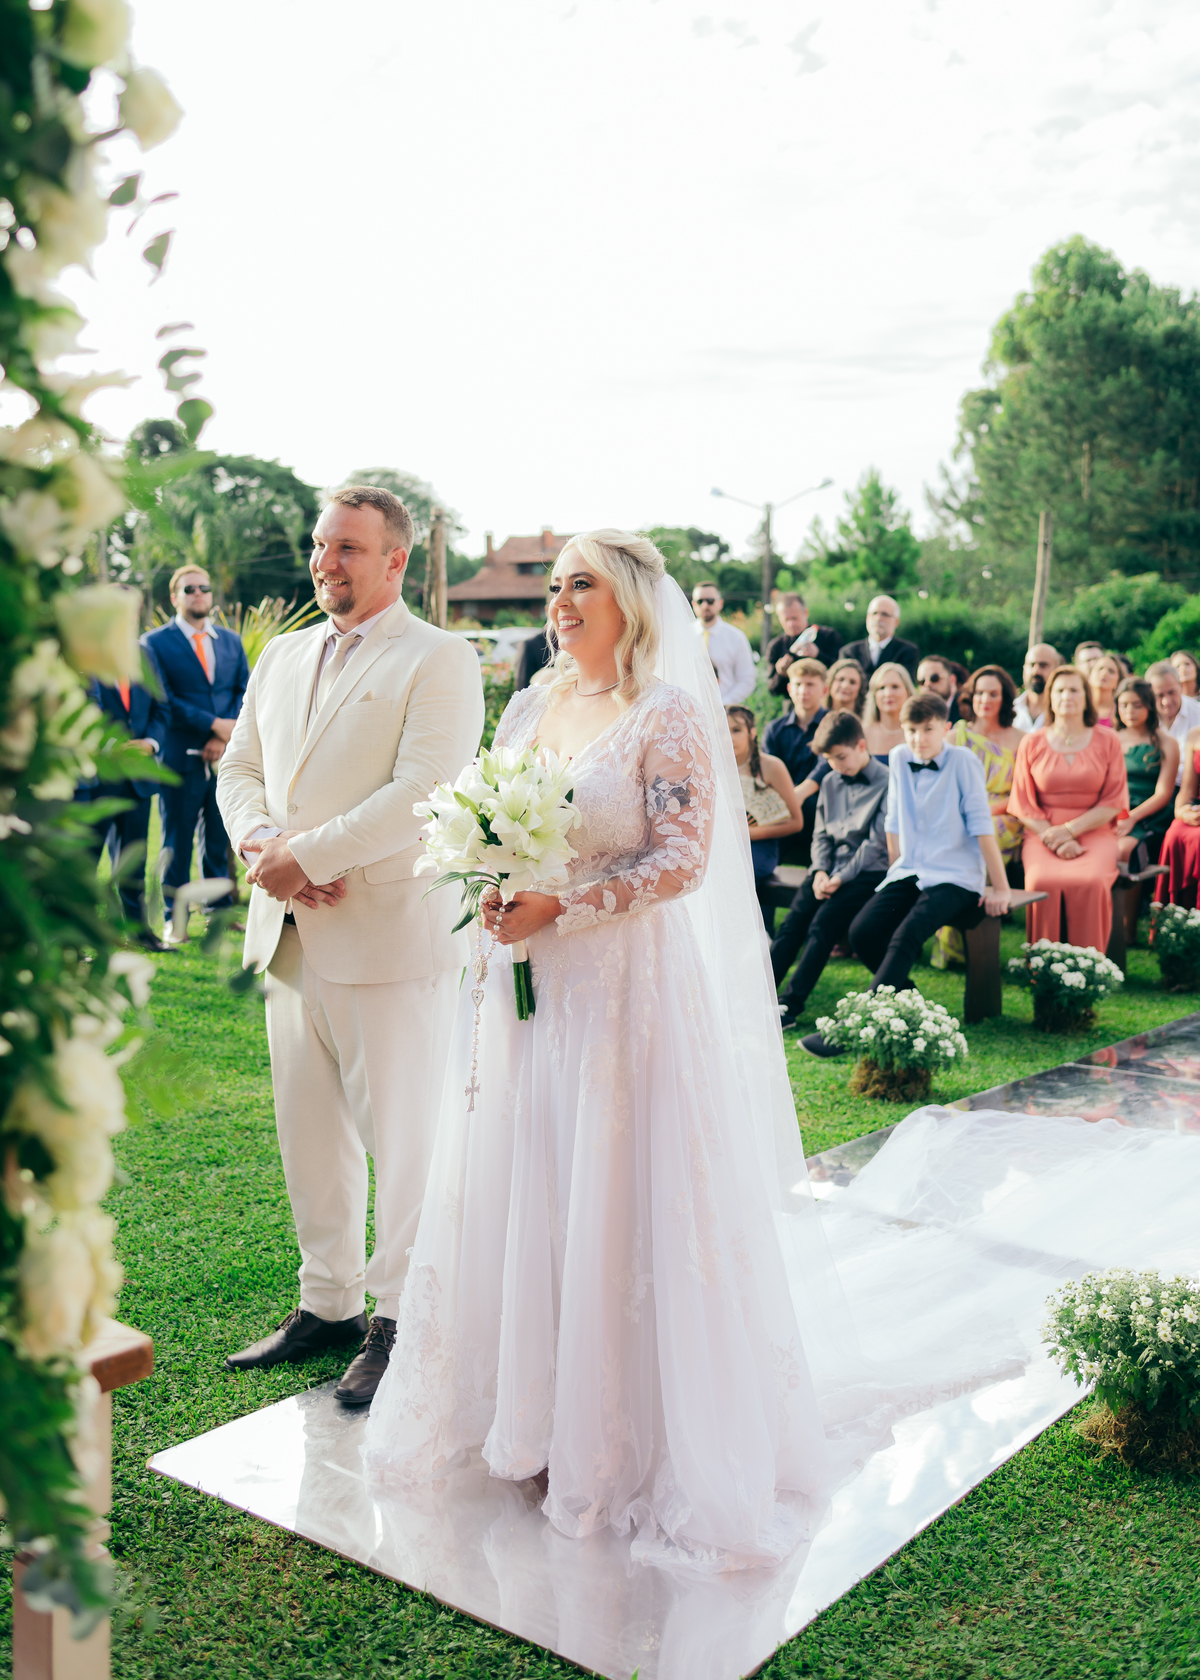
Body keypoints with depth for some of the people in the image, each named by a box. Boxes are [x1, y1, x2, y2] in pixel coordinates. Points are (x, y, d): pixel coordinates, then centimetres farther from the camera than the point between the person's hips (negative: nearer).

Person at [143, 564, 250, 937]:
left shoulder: (231, 641, 14)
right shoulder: (154, 642, 1)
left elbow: (244, 693, 8)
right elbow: (164, 700, -9)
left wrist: (225, 737, -8)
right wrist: (214, 724, -15)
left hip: (224, 755, 4)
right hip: (181, 756, -3)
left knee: (219, 838, 10)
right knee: (177, 841, 3)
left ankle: (220, 911, 20)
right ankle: (175, 917, 12)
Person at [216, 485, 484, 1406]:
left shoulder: (440, 659, -6)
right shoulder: (281, 655, 16)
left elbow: (422, 794, -17)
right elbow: (240, 768, 15)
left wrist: (307, 854, -17)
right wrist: (261, 842, -6)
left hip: (392, 933, -7)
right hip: (291, 935, 7)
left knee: (399, 1140, 3)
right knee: (308, 1133, 14)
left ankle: (398, 1321, 17)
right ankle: (328, 1303, 29)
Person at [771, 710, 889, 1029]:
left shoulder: (885, 782, -8)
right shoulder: (830, 783, 13)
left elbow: (877, 843, -12)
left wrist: (840, 878, -15)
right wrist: (820, 871, -3)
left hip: (866, 871, -6)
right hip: (830, 868, 6)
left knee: (823, 925, -23)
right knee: (792, 923, -13)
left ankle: (791, 1004, -26)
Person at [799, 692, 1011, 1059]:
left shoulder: (963, 761, -7)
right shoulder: (899, 758, 6)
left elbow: (981, 825, -8)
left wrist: (1000, 887, -7)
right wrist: (895, 871, 15)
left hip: (955, 877, -5)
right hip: (909, 872, 6)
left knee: (906, 936, -28)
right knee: (861, 932, -17)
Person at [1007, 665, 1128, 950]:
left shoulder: (1107, 740, 10)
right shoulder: (1032, 743, 11)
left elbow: (1113, 802, 4)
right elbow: (1023, 804, 7)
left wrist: (1068, 830, -8)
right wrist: (1053, 839, -9)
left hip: (1094, 832, 0)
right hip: (1043, 834, 0)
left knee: (1089, 883, -32)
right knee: (1043, 883, -31)